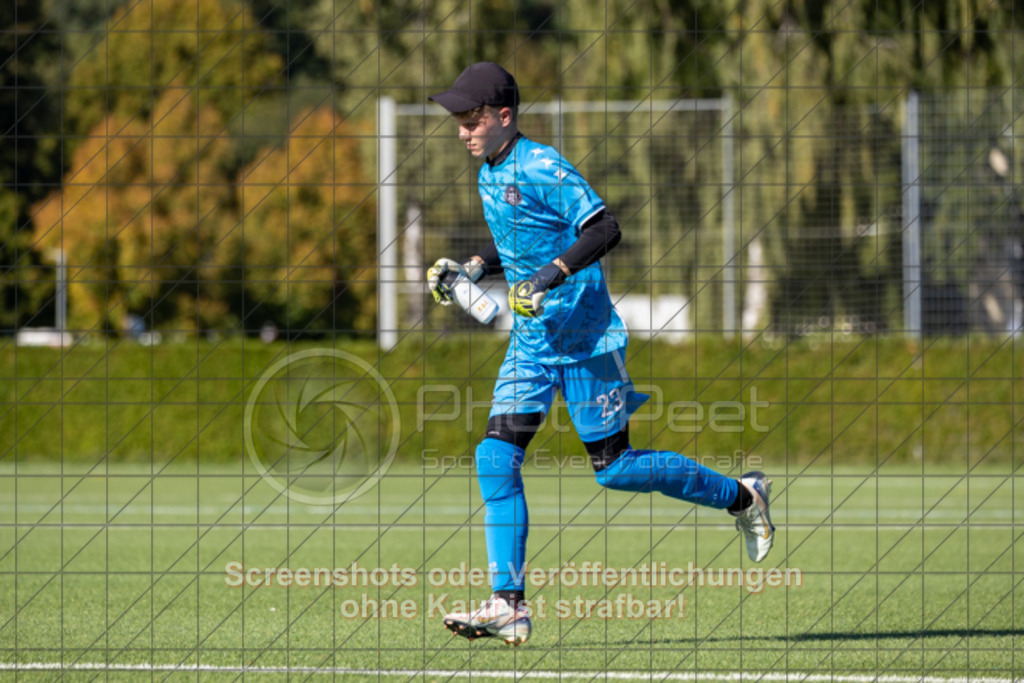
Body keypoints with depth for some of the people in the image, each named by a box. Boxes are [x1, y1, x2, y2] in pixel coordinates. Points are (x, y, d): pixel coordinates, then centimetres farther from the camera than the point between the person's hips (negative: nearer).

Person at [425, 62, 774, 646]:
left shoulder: (542, 168, -16)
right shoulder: (491, 175, 11)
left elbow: (605, 229, -23)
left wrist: (552, 274, -32)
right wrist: (475, 266, 11)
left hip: (584, 337, -8)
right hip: (532, 341, 8)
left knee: (613, 466, -1)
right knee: (496, 458, -6)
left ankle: (742, 495, 19)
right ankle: (508, 604, -6)